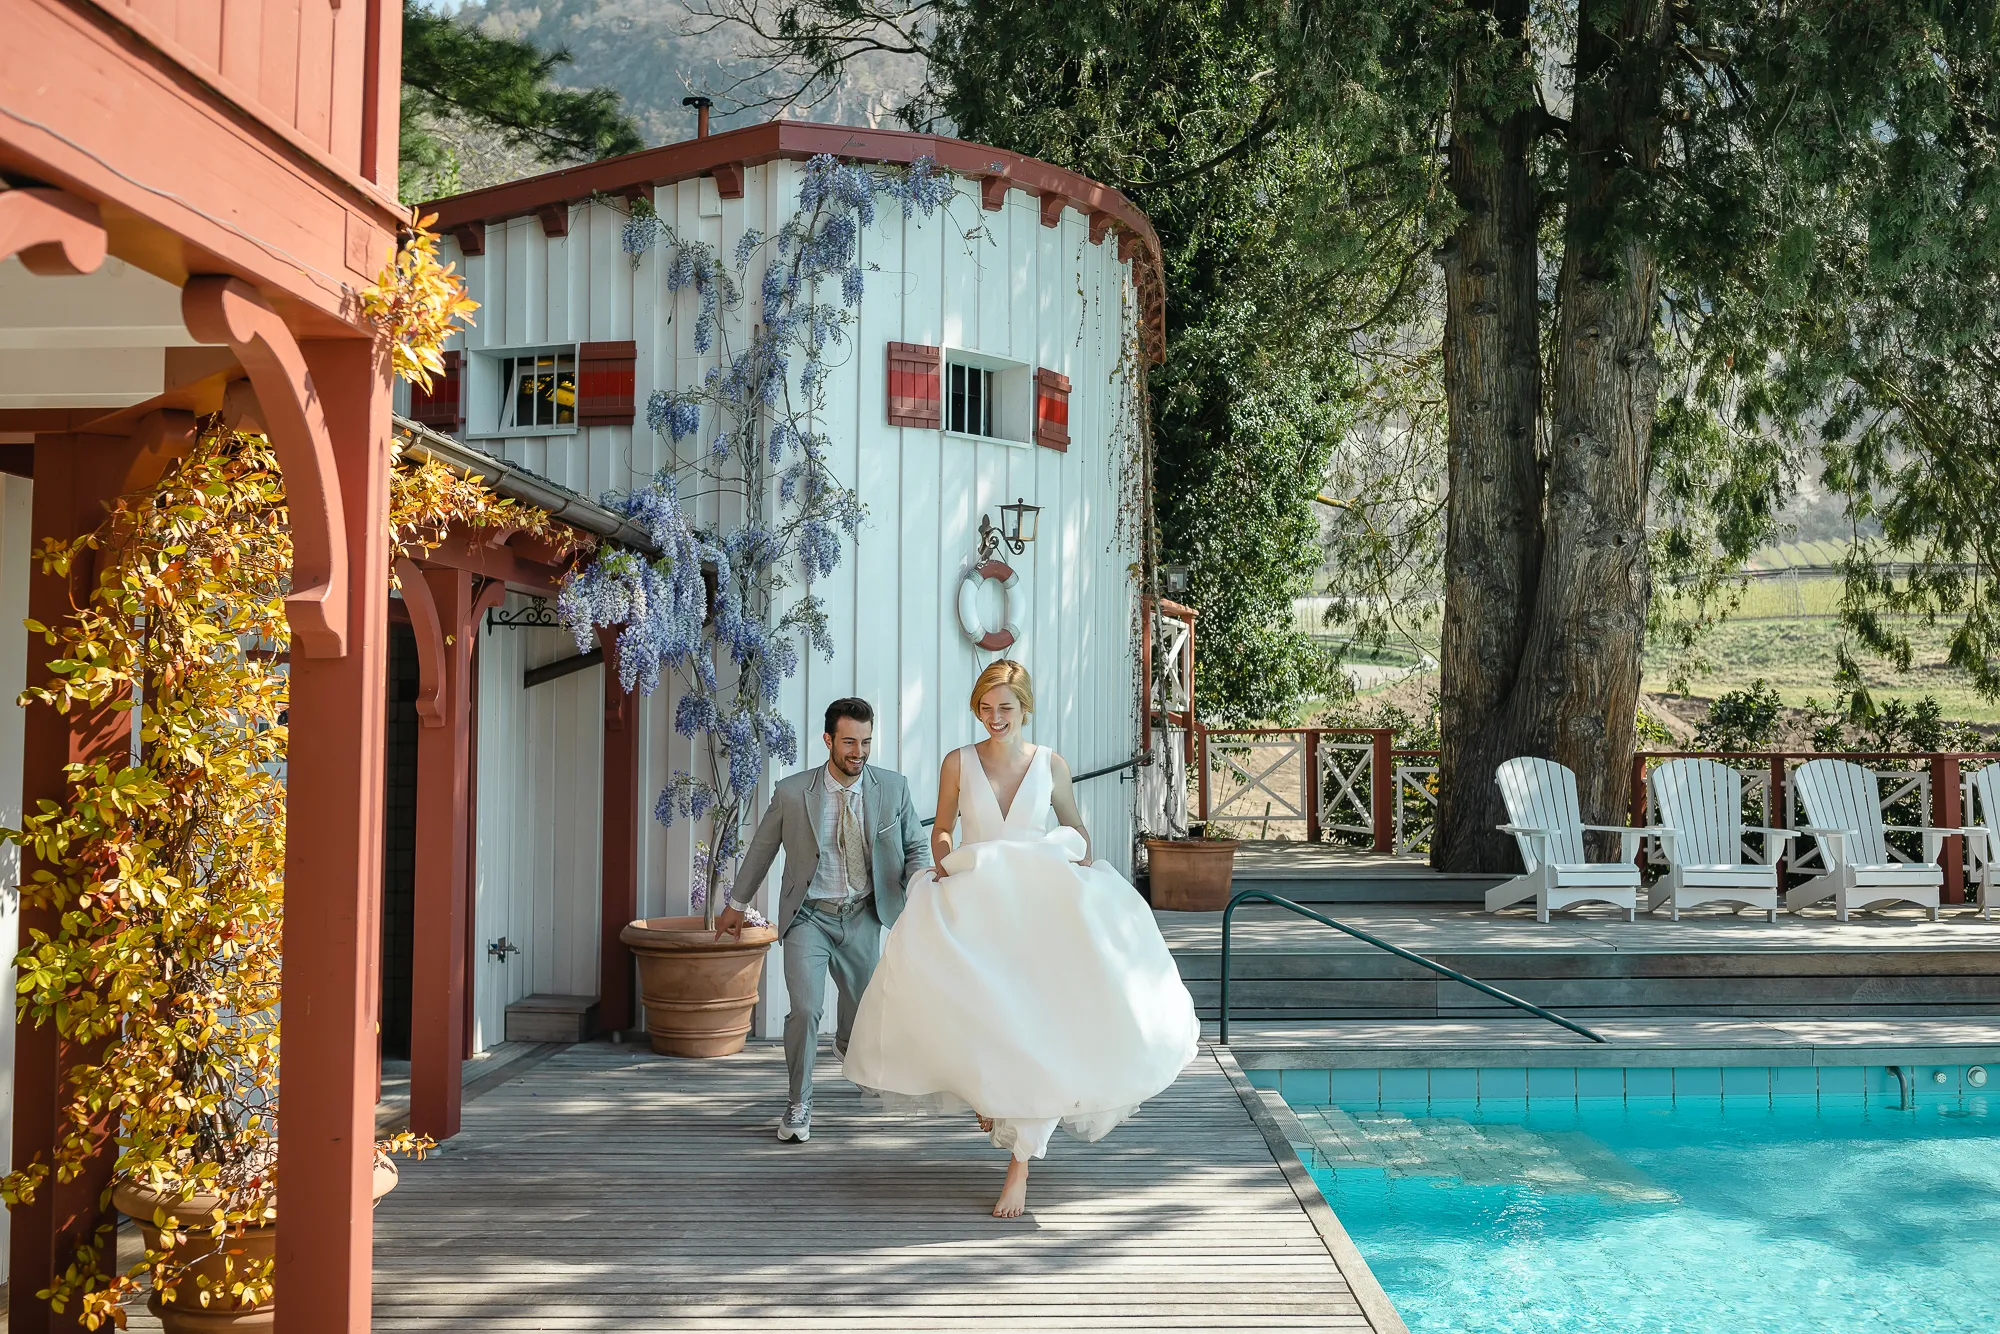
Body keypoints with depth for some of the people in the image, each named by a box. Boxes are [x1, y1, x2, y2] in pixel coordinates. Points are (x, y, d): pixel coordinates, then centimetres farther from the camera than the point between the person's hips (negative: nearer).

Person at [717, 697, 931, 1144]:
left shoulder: (893, 788, -7)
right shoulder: (792, 792, -10)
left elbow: (916, 846, 4)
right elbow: (761, 849, 4)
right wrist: (736, 904, 13)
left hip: (862, 916, 3)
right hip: (809, 916, -2)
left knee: (863, 1005, 19)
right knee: (805, 1010, -17)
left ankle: (848, 1047, 57)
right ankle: (798, 1107, 1)